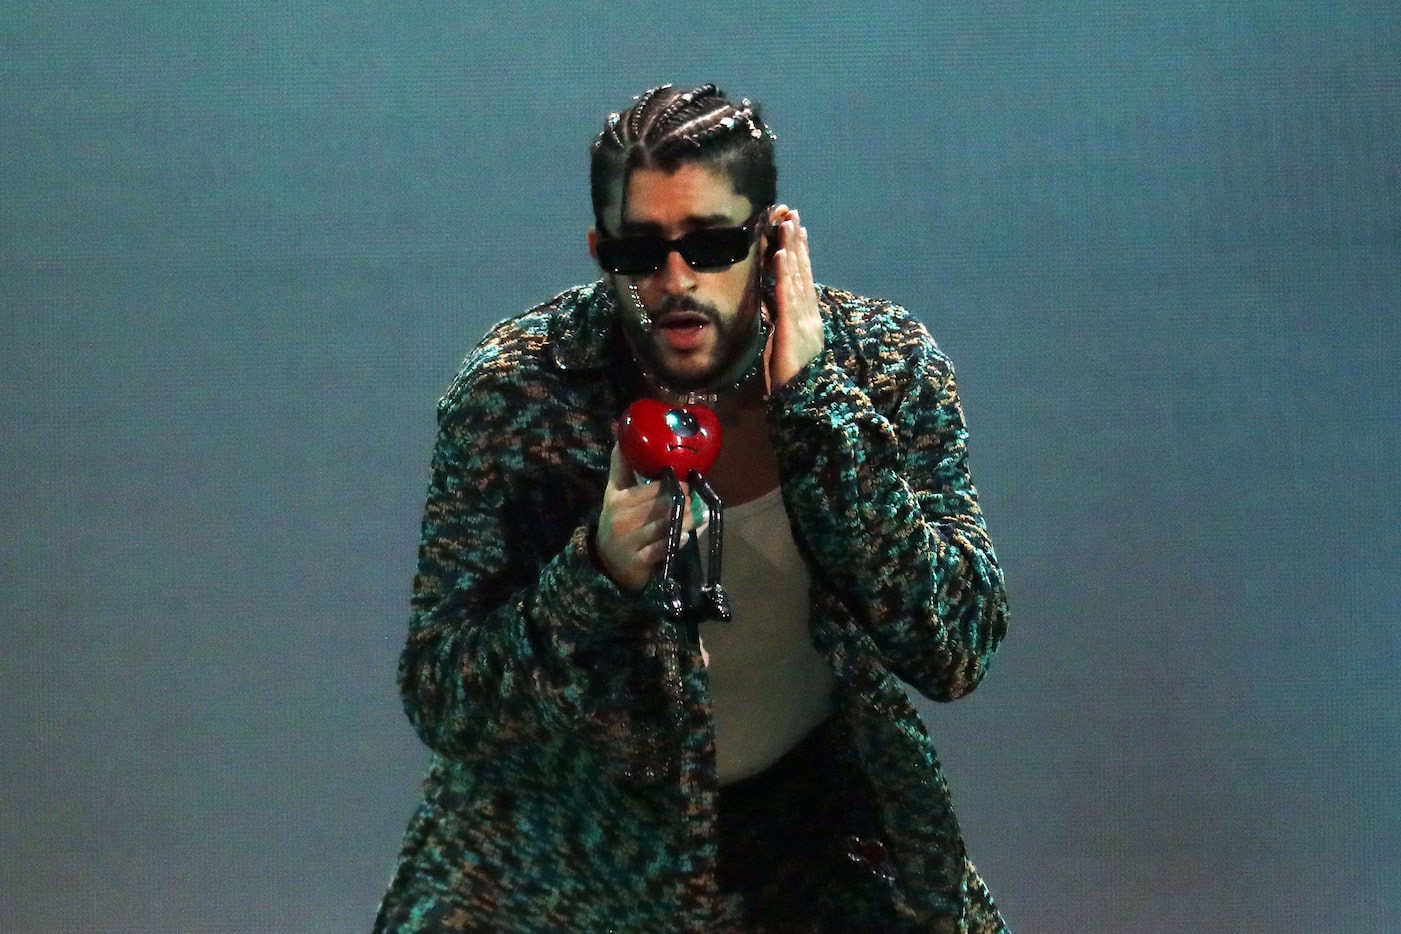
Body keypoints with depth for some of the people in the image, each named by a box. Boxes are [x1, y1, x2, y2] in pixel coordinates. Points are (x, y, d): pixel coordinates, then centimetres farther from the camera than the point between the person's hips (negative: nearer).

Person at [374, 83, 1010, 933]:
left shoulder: (884, 364, -12)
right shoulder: (514, 389, -15)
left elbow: (958, 654, -20)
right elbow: (440, 703, -14)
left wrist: (814, 401, -25)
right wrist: (599, 574, -31)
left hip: (807, 807, 1)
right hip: (577, 820, -1)